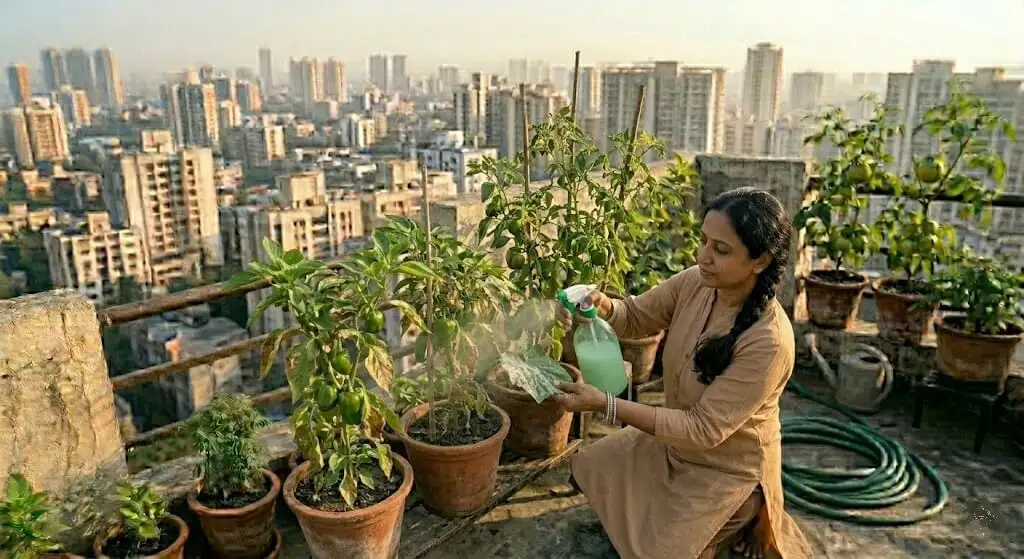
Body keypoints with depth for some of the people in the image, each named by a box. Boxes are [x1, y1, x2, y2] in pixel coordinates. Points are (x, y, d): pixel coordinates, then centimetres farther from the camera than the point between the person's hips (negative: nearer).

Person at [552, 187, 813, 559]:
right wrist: (604, 307, -27)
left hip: (727, 469, -6)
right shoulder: (695, 282, -16)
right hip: (674, 442, 7)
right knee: (587, 470, 12)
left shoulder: (769, 341, -34)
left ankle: (734, 523, 15)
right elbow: (636, 317, -2)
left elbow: (703, 429, -31)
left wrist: (605, 405, -36)